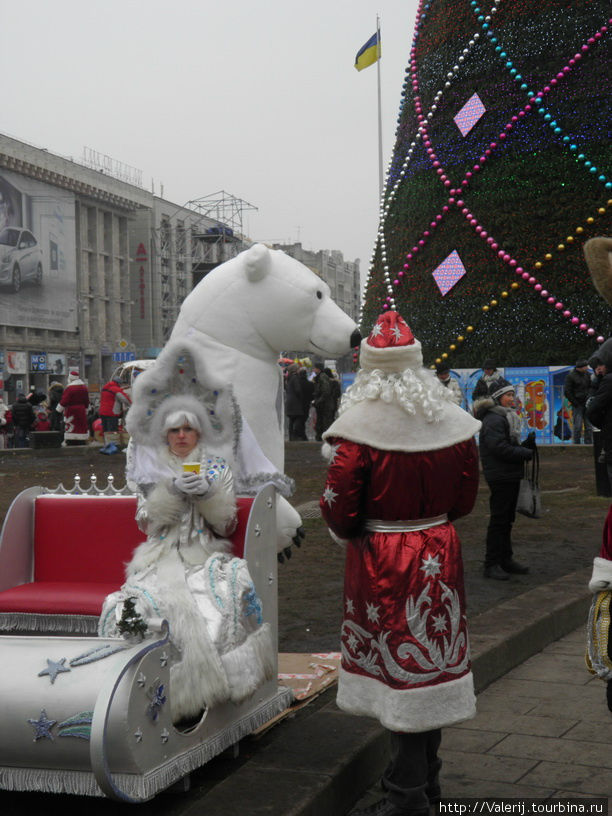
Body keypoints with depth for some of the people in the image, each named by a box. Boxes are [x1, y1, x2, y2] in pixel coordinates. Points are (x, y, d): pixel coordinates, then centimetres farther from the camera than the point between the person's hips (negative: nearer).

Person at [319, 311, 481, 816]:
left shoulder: (359, 427, -17)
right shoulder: (454, 423, -1)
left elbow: (338, 510, -15)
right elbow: (466, 499, 7)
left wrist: (352, 533, 5)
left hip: (381, 564, -5)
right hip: (440, 556, 5)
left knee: (397, 667, 2)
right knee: (432, 660, 15)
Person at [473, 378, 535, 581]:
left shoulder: (506, 417, 17)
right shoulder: (493, 420, -16)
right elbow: (500, 448, -23)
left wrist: (527, 445, 2)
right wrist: (526, 453, -16)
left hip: (511, 476, 10)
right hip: (500, 478, -10)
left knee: (507, 519, 15)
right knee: (498, 520, -6)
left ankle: (505, 559, 24)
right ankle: (491, 564, 0)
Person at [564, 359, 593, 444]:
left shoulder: (587, 374, 7)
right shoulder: (571, 376, -8)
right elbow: (566, 392, -9)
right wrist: (575, 403, -9)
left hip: (587, 404, 5)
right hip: (577, 405, -5)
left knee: (589, 426, 3)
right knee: (578, 426, -6)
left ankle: (589, 444, 7)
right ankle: (576, 444, 1)